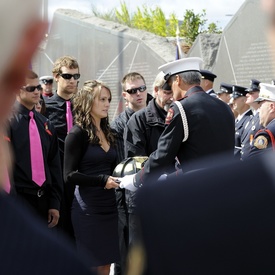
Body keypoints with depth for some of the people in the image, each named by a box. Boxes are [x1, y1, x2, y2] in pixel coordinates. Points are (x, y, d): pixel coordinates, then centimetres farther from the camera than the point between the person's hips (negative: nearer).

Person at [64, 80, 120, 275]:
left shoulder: (107, 133, 15)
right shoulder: (78, 134, -8)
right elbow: (70, 175, -13)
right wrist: (102, 180, -17)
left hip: (109, 205, 7)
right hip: (88, 208, -7)